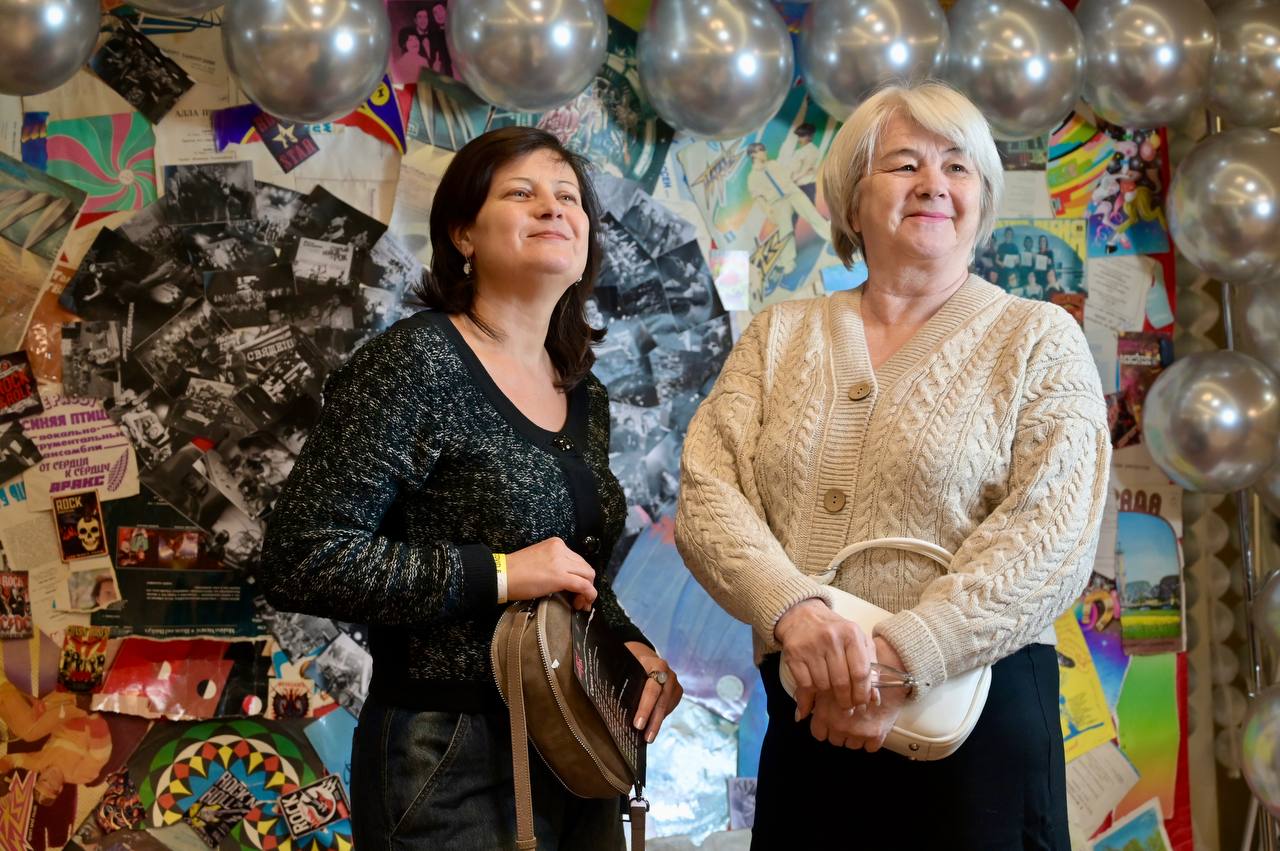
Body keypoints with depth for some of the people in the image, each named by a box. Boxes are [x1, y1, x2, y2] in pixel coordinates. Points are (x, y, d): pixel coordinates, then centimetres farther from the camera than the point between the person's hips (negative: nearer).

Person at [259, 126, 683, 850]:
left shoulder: (583, 396, 8)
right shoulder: (416, 363, -14)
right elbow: (301, 562, -19)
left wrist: (632, 645, 2)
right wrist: (499, 575, -22)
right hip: (453, 767, -7)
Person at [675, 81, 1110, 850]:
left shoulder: (1039, 341, 3)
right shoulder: (780, 337, 11)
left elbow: (1052, 538, -9)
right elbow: (707, 494, -1)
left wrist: (902, 657, -20)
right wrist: (794, 609, -19)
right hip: (805, 721, 2)